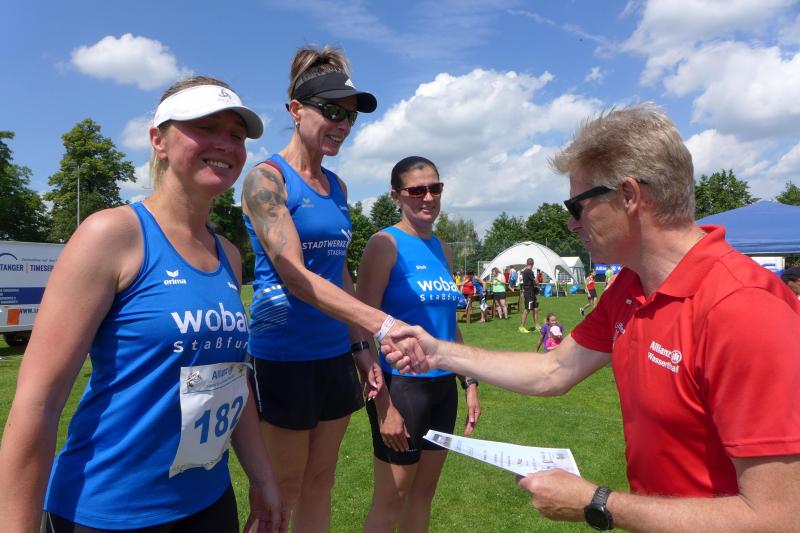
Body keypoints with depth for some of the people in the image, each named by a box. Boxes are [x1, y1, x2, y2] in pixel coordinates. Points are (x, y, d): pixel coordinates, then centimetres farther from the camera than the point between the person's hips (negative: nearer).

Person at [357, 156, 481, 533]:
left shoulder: (443, 250, 10)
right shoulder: (385, 244, -11)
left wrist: (470, 384, 15)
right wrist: (383, 403, -19)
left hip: (443, 386, 7)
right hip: (402, 385, -6)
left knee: (424, 492, 19)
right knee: (390, 500, 7)